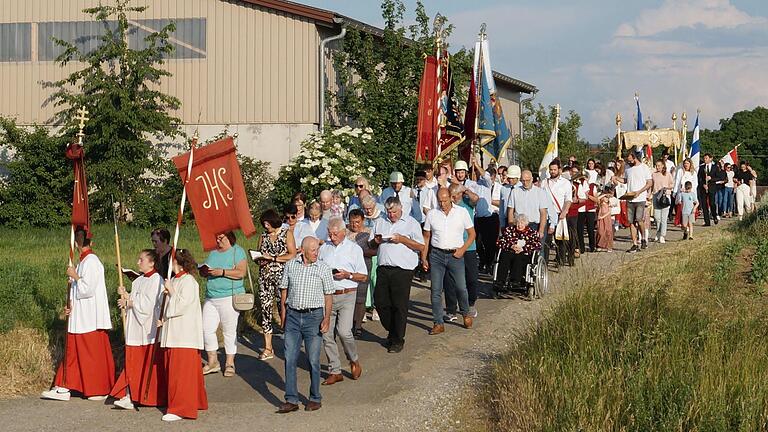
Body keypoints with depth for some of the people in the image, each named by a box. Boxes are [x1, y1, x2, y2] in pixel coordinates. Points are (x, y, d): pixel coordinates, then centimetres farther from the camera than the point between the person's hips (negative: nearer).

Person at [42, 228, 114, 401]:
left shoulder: (91, 262, -16)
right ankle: (63, 388, 10)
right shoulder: (83, 262, 13)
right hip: (81, 317, 10)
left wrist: (74, 276, -10)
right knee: (73, 351, 8)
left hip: (91, 318, -10)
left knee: (93, 353, -1)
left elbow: (87, 289, -21)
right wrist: (71, 305, 4)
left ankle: (100, 390, 7)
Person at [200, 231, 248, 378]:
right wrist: (205, 271, -3)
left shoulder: (237, 251, -2)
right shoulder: (213, 252, 17)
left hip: (229, 297, -6)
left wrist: (222, 272, -20)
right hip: (211, 298, 6)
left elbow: (241, 272, -14)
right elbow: (203, 272, 20)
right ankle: (212, 362, 13)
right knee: (207, 329, 2)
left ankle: (230, 364, 8)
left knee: (229, 331, -1)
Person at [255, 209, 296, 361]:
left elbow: (292, 255, -7)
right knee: (265, 308, -1)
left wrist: (272, 258, -12)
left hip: (281, 275, -4)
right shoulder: (263, 236, 14)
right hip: (265, 276, 4)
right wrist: (259, 260, -4)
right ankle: (268, 348, 2)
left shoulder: (286, 233, 1)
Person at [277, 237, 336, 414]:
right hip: (293, 315, 2)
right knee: (290, 359, 1)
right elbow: (284, 289, 13)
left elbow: (328, 295, 1)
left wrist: (327, 318, -6)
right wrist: (283, 312, 8)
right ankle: (291, 400, 6)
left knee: (313, 360, 2)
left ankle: (315, 398, 15)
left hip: (314, 316, -2)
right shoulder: (290, 265, 5)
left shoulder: (324, 269, -1)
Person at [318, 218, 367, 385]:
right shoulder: (324, 248, 14)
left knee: (344, 331, -16)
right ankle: (334, 372, 10)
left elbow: (364, 277, 4)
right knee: (327, 334, 1)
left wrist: (348, 275, -13)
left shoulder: (355, 249, 4)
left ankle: (354, 360, 11)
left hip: (346, 296, -4)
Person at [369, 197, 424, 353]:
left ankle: (398, 340, 9)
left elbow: (421, 246, -3)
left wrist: (403, 239, -12)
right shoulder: (380, 222, 17)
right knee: (380, 302, 3)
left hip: (402, 270, -4)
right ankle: (392, 332, 24)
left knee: (399, 306, -1)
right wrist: (375, 241, -1)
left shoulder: (411, 223, 3)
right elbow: (370, 245, 21)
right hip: (383, 269, 4)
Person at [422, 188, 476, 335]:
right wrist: (423, 258, 6)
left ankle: (466, 314, 25)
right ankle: (438, 323, 5)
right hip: (436, 255, 1)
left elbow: (472, 234, 6)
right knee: (436, 291, -1)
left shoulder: (462, 212, 1)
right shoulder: (432, 215, 5)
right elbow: (426, 237, 11)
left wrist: (462, 249, -6)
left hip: (455, 255, -1)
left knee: (461, 288, -2)